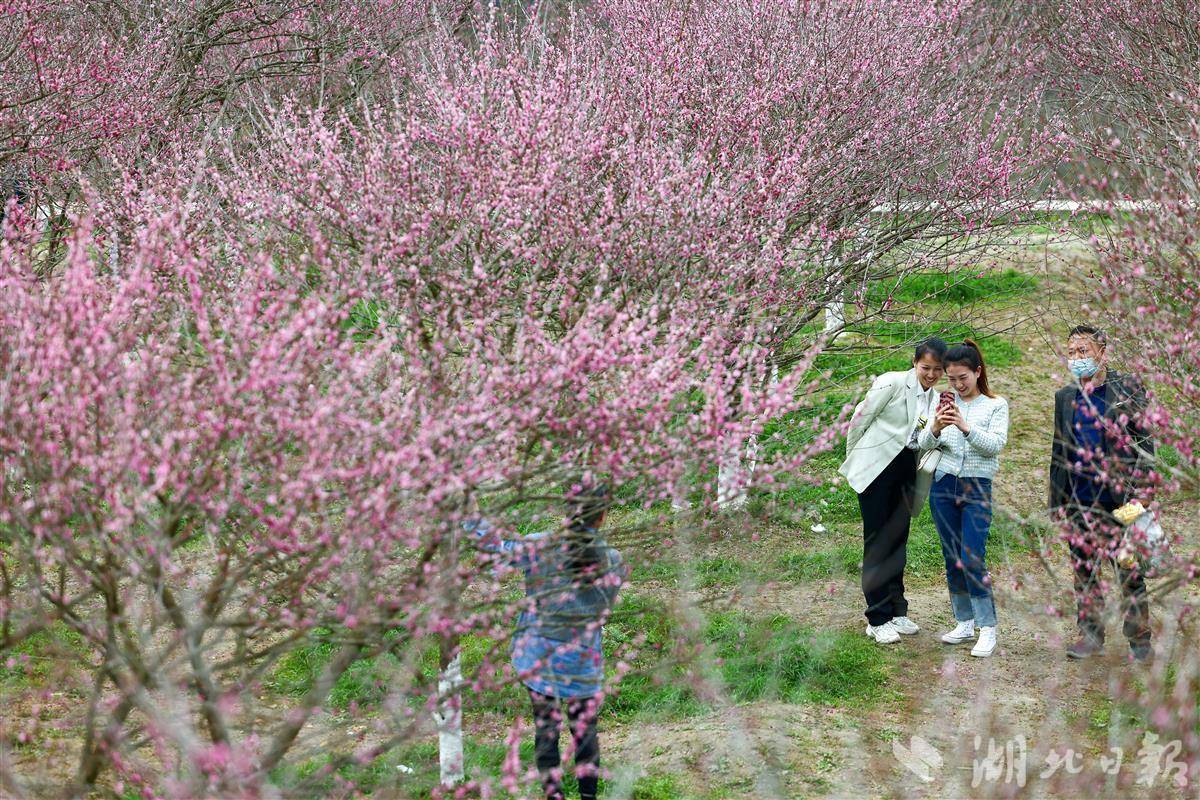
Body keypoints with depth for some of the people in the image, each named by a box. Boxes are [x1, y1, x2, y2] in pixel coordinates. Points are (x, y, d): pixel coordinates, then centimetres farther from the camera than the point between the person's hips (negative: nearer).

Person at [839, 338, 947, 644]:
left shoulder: (935, 398, 11)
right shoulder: (892, 383, -10)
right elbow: (859, 419, -5)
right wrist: (854, 460, 2)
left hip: (905, 469, 6)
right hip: (878, 467, -6)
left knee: (898, 540, 12)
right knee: (877, 541, -3)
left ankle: (896, 611, 22)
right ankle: (878, 619, 0)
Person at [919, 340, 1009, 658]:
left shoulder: (996, 405, 0)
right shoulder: (945, 403, 7)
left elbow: (996, 444, -12)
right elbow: (925, 442, 0)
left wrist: (965, 427, -27)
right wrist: (936, 427, -22)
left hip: (977, 488, -4)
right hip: (944, 485, 4)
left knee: (972, 559, -12)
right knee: (952, 558, 7)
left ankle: (988, 629, -7)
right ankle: (965, 623, 17)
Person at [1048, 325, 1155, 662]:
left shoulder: (1127, 389, -2)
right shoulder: (1065, 397, 12)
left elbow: (1145, 443, -3)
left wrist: (1139, 492, -10)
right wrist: (1056, 501, 12)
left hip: (1118, 499, -5)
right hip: (1078, 502, 5)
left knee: (1130, 573, 0)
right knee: (1083, 571, 8)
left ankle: (1139, 640, 8)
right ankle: (1090, 635, 16)